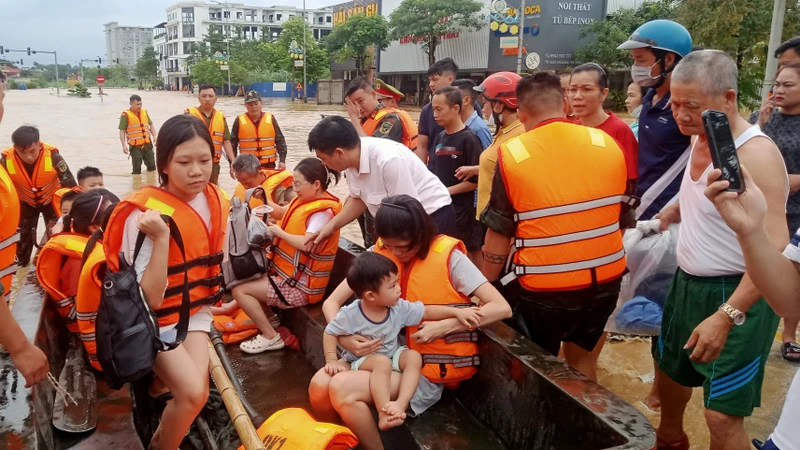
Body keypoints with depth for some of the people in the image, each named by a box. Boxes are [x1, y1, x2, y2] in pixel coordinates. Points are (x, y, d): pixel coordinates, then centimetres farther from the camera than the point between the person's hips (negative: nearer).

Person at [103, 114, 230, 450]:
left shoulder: (215, 201, -7)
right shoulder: (146, 214, -25)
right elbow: (151, 298, -27)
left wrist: (212, 300, 13)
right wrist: (161, 237, -36)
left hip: (195, 309, 5)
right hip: (157, 320, -5)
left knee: (196, 386, -11)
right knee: (193, 393, -18)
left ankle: (161, 384, 24)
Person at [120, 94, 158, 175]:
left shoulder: (144, 112, 8)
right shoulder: (126, 115, -7)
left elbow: (151, 125, 17)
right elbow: (122, 131, -9)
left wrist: (155, 136, 2)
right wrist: (124, 145, -17)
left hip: (147, 144, 5)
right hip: (135, 146, -4)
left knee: (152, 166, 9)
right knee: (137, 169, 2)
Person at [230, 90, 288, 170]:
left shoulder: (270, 119, 0)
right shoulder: (240, 121, -2)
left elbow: (280, 141, 4)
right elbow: (232, 143, 3)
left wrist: (282, 160, -4)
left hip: (269, 165, 1)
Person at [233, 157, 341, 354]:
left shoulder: (323, 212, -24)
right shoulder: (306, 201, 5)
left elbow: (307, 243, -39)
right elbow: (281, 213, 20)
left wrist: (280, 233, -22)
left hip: (300, 286, -11)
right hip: (289, 274, 11)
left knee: (240, 290, -9)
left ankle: (271, 337, -1)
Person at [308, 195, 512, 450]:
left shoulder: (448, 256, -13)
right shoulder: (380, 253, 1)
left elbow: (502, 308, -17)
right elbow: (332, 302, 3)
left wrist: (444, 326, -24)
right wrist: (343, 338, -18)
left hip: (428, 365, -5)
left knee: (342, 389, -24)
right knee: (319, 385, -19)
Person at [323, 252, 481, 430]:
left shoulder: (399, 308, -12)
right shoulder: (350, 314, -21)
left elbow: (427, 312, -6)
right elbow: (330, 332, -9)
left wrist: (457, 312, -14)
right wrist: (332, 360, -19)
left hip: (391, 355, 5)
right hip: (362, 360, -5)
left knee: (414, 356, -23)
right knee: (382, 362, -36)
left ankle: (401, 404, -33)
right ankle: (384, 412, -36)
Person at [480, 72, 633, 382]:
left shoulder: (512, 155, -12)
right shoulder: (607, 144, 0)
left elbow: (499, 235, -9)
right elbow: (623, 213, 12)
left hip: (543, 288, -4)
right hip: (605, 279, 4)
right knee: (581, 356, 25)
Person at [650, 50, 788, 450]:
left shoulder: (755, 154, -24)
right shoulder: (699, 138, 3)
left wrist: (726, 316, -34)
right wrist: (665, 217, 9)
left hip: (736, 296, -9)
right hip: (688, 282, 9)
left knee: (722, 414, -7)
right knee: (670, 369, 26)